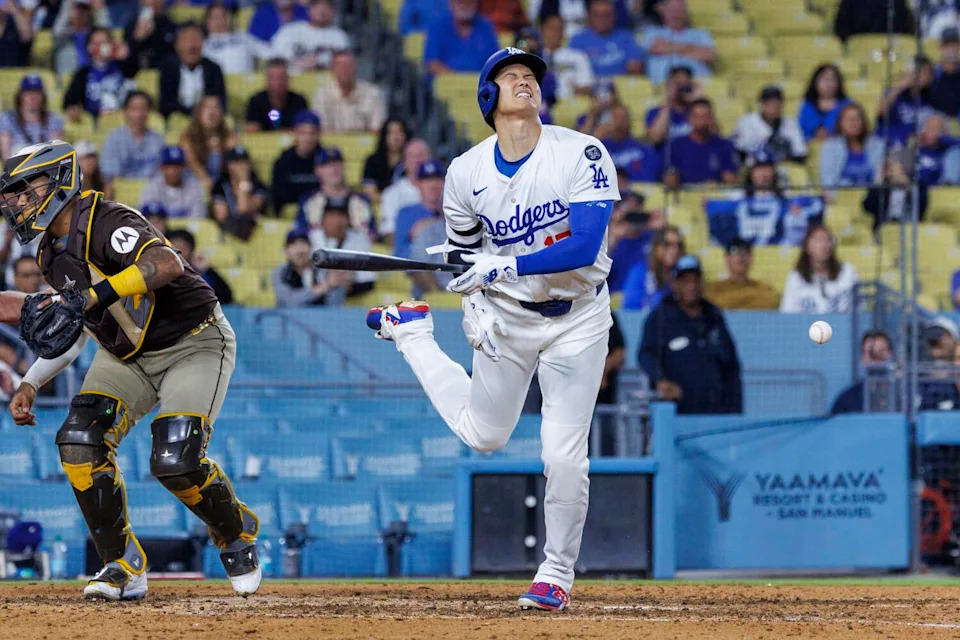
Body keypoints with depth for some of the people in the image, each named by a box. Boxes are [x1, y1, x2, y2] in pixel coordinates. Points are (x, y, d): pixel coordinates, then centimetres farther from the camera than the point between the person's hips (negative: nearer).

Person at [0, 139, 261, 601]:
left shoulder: (106, 224, -24)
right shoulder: (53, 254, 3)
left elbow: (167, 264, -43)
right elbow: (73, 331, 16)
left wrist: (100, 292, -50)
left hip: (193, 343, -8)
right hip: (127, 355, 8)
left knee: (175, 462, -22)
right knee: (79, 441, -15)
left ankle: (236, 532, 10)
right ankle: (123, 567, -4)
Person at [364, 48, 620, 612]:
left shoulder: (584, 156, -19)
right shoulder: (468, 173, -9)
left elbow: (585, 248, -28)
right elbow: (465, 255, 6)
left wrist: (504, 267, -33)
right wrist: (477, 311, -8)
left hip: (576, 317, -2)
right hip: (506, 313, 2)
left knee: (564, 457, -10)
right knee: (483, 435, 19)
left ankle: (557, 574, 12)